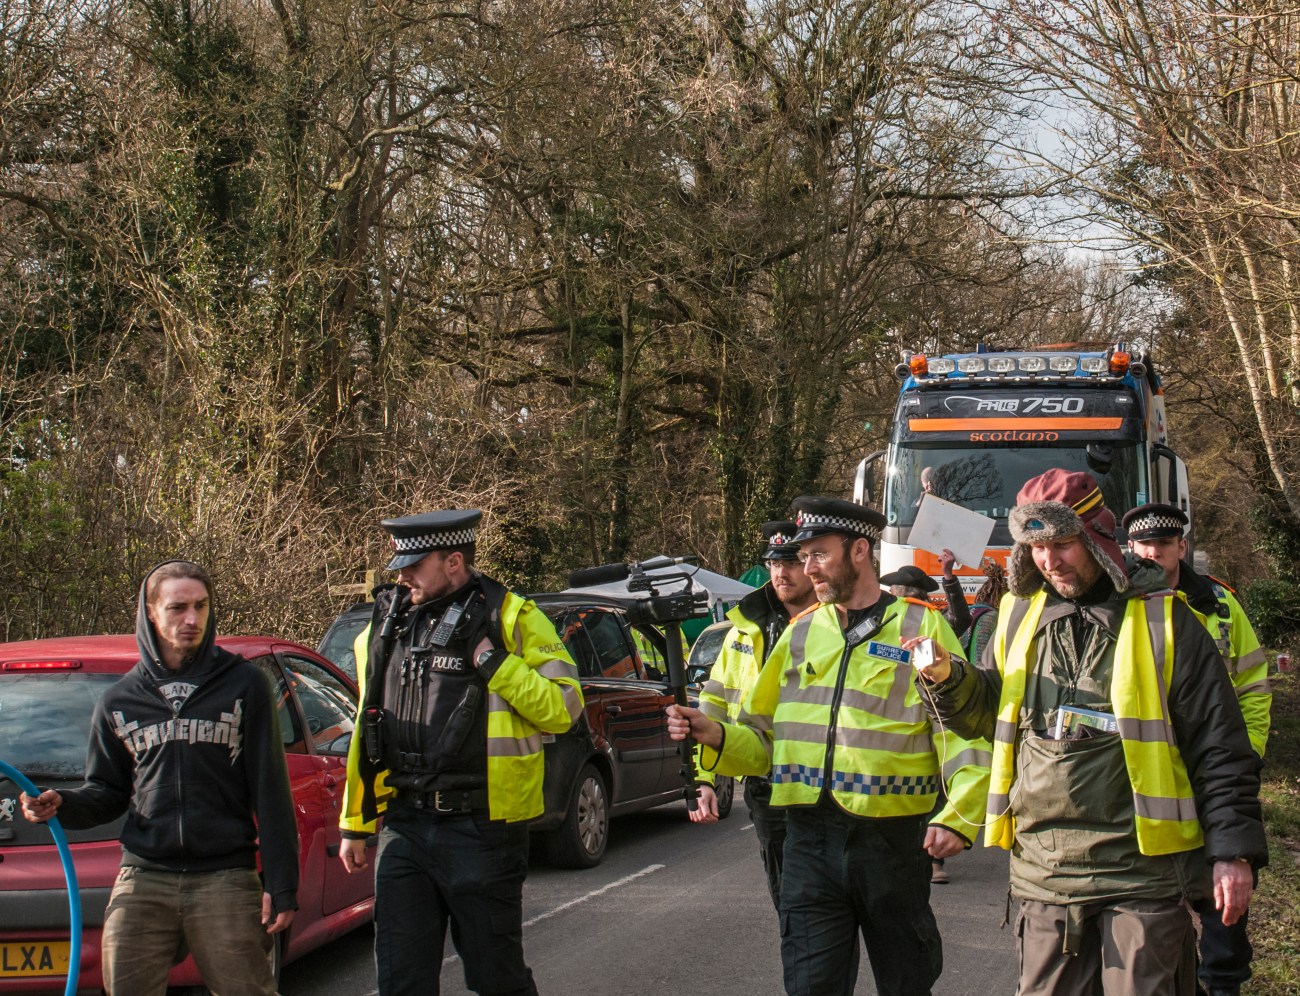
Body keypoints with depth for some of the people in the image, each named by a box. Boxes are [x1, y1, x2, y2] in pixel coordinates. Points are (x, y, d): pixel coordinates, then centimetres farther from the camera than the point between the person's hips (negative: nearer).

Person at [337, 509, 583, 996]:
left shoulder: (512, 618, -5)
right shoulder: (387, 623, 11)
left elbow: (563, 709, -11)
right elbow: (368, 731, 18)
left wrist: (491, 660, -19)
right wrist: (354, 824, 18)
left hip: (481, 828, -5)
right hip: (404, 826, 5)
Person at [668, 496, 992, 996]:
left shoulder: (921, 625, 0)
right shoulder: (800, 632, 13)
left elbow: (963, 732, -6)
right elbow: (763, 738, 15)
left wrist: (956, 818, -20)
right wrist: (715, 736, -6)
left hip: (892, 839, -3)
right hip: (811, 841, 3)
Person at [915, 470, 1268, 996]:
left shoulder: (1160, 619, -2)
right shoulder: (1019, 616, 11)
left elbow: (1218, 749, -3)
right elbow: (986, 714, 22)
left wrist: (1233, 851, -7)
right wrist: (947, 678, 0)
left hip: (1142, 873, -4)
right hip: (1044, 870, 4)